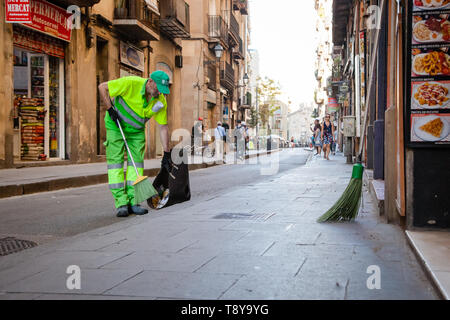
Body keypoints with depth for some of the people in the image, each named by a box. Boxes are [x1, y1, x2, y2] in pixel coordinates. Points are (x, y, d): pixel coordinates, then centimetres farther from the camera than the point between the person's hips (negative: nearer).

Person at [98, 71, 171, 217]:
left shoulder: (161, 101, -17)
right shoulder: (131, 83, -30)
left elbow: (163, 127, -8)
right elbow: (102, 87, -20)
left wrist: (166, 153, -9)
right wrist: (110, 109, -21)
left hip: (137, 129, 4)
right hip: (116, 125, -4)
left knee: (137, 160, -4)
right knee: (115, 159, -10)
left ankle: (132, 201, -1)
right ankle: (121, 203, -10)